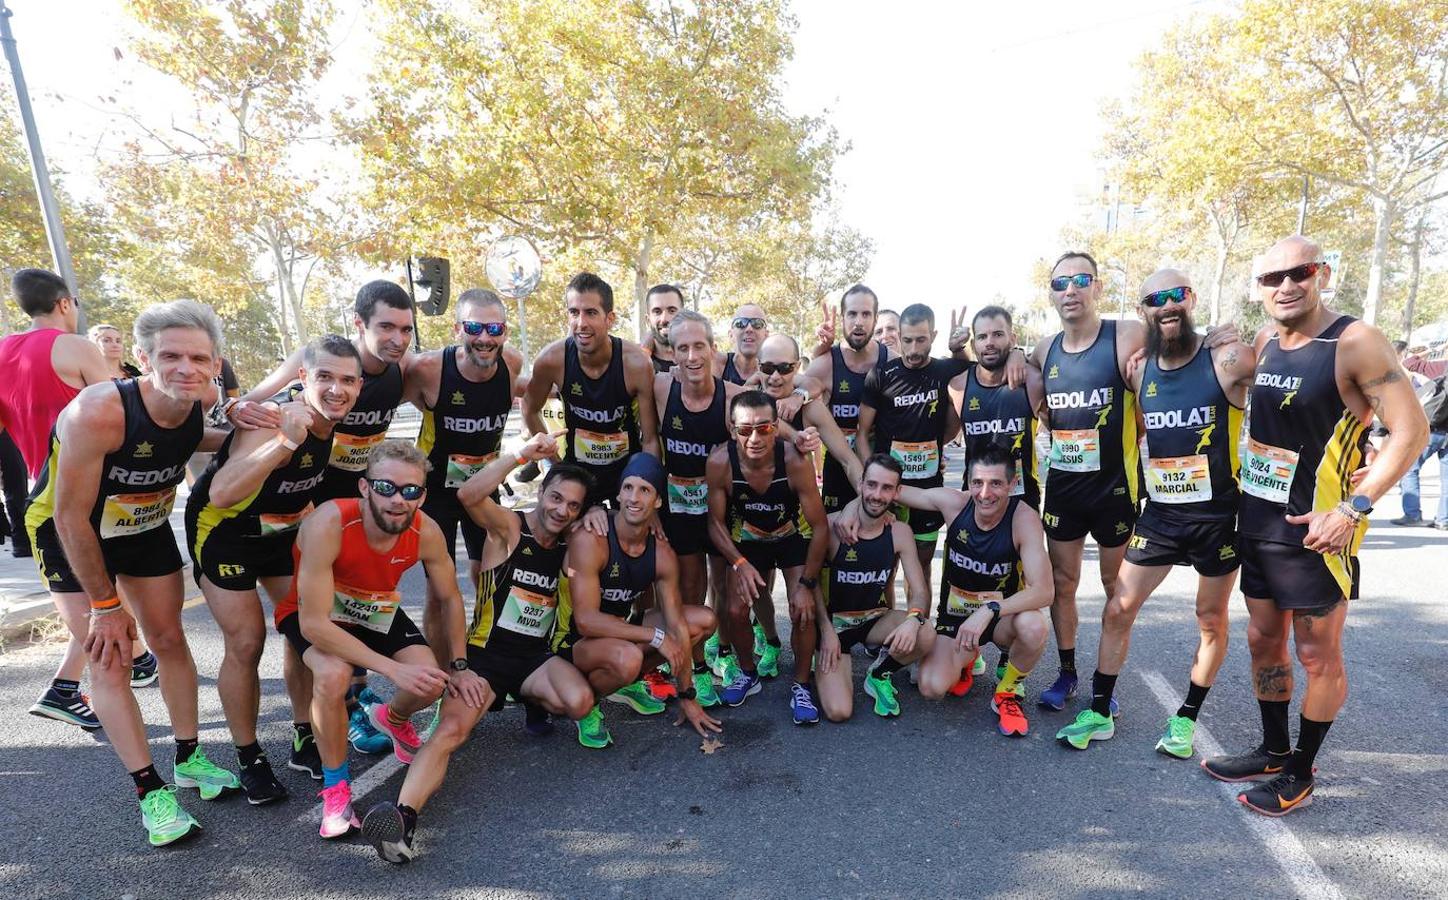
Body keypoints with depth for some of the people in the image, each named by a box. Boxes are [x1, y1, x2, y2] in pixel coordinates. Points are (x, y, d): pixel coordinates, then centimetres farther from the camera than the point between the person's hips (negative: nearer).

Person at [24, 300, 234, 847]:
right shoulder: (98, 412, -34)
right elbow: (71, 514, -25)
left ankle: (189, 759, 24)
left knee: (169, 640, 8)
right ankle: (150, 791, 5)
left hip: (147, 526, 5)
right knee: (110, 659, -5)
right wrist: (105, 605, -19)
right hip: (72, 533, -4)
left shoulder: (205, 409, -19)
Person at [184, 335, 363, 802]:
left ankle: (304, 741, 21)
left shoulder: (332, 420, -12)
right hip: (223, 529, -6)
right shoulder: (275, 424, -34)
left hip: (281, 529, 6)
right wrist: (286, 442, -55)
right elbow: (221, 495, -47)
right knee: (246, 643, -7)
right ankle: (249, 759, 13)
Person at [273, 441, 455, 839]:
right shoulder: (328, 524, -37)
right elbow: (313, 624, -35)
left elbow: (452, 598, -5)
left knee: (430, 684, -15)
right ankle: (335, 786, -8)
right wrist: (394, 668, -37)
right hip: (312, 615, -3)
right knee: (334, 675, -34)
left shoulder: (426, 532, -24)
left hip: (377, 612, 4)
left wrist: (458, 667, -2)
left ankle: (392, 718, 24)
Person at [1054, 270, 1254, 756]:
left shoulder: (1228, 362, -11)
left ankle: (1186, 719, 31)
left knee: (1211, 621, 12)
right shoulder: (1140, 372, 3)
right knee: (1117, 611, 3)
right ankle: (1099, 714, 18)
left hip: (1219, 515, -3)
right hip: (1159, 515, 4)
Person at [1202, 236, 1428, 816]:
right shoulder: (1265, 341, 5)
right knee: (1264, 641, 17)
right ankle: (1274, 751, 34)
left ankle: (1301, 774, 24)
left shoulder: (1355, 343, -14)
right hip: (1255, 522, 7)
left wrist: (1353, 509, -21)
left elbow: (1411, 431, -15)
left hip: (1313, 530, -7)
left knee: (1318, 657, 8)